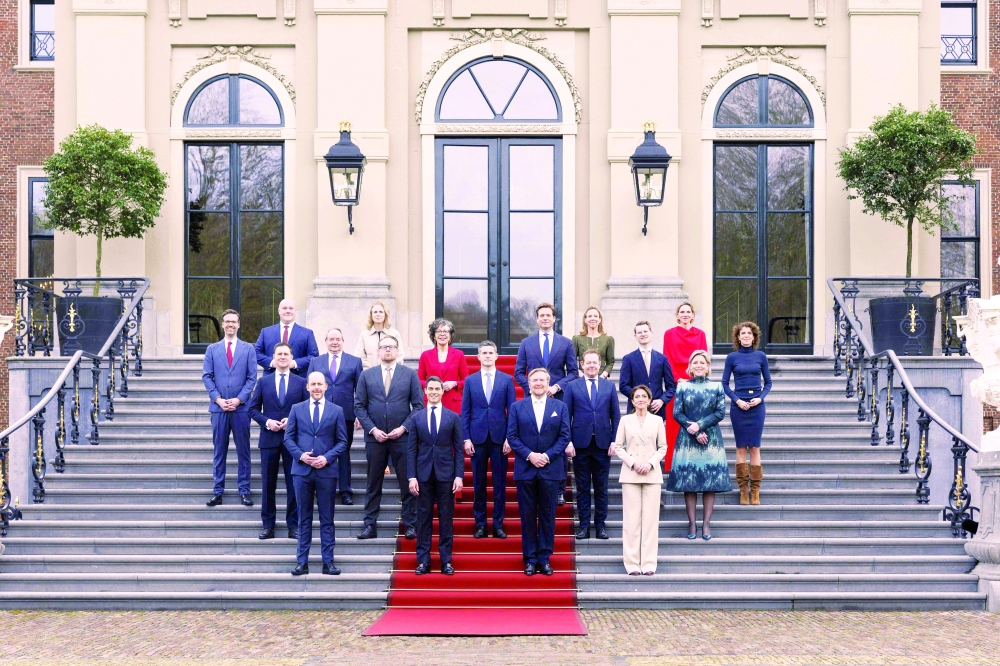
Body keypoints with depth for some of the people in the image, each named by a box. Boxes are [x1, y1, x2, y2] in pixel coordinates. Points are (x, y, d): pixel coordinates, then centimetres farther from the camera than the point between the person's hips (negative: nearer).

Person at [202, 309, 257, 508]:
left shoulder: (248, 348, 6)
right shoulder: (212, 349, 9)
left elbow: (252, 377, 2)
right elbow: (206, 376, 5)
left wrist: (239, 399, -9)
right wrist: (218, 399, -8)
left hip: (241, 407, -1)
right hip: (219, 407, 1)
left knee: (243, 451, 3)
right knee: (219, 451, 4)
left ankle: (244, 491, 8)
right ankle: (218, 491, 9)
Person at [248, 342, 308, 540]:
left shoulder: (301, 383, 5)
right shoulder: (263, 382, 7)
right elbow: (253, 408, 6)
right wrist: (266, 421, -10)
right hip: (269, 439, 1)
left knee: (294, 484, 3)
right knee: (268, 484, 5)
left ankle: (293, 526, 11)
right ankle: (268, 525, 14)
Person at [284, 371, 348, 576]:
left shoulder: (336, 411, 6)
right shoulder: (297, 409, 8)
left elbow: (342, 441, 4)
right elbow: (288, 438, 6)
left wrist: (327, 457, -11)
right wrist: (300, 455, -11)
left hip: (326, 470, -1)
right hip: (302, 469, 1)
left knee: (327, 518, 3)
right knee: (304, 518, 6)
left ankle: (328, 561, 8)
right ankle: (302, 561, 10)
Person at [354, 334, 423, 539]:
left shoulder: (410, 374, 4)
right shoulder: (367, 375, 7)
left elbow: (418, 405, 2)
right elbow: (359, 406, 4)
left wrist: (404, 427, -9)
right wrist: (372, 429, -7)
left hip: (402, 436, -1)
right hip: (375, 437, 1)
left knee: (408, 483, 2)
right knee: (373, 484, 6)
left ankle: (411, 526, 9)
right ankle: (370, 526, 11)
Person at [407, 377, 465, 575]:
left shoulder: (453, 417, 3)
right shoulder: (417, 417, 5)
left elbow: (459, 449, 2)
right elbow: (411, 449, 4)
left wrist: (459, 476, -5)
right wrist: (412, 476, -3)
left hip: (446, 474, -1)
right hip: (424, 473, 1)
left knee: (446, 519, 4)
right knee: (424, 518, 4)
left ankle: (446, 561, 10)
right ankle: (423, 560, 10)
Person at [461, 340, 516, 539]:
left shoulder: (507, 380, 4)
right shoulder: (470, 380, 6)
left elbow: (512, 410, 3)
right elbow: (465, 412, 5)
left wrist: (510, 438, -5)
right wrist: (466, 438, -3)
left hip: (499, 437, 0)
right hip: (477, 437, 1)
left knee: (500, 482, 2)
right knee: (479, 483, 5)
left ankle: (498, 524, 9)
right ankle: (480, 523, 12)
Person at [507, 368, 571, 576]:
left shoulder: (560, 407, 6)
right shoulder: (517, 407, 5)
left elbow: (564, 436, 1)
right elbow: (512, 436, 0)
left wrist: (547, 455, -11)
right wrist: (529, 455, -12)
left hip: (550, 469, 0)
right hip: (525, 469, 0)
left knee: (547, 515, 4)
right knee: (527, 515, 3)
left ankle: (544, 558, 11)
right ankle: (530, 559, 10)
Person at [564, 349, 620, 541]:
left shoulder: (609, 386, 7)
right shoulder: (572, 386, 4)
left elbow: (616, 416, 7)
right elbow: (566, 416, 2)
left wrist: (614, 441, -1)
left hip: (603, 443, 1)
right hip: (581, 443, -1)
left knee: (601, 487, 7)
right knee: (582, 487, 5)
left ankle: (601, 524, 14)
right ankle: (584, 525, 11)